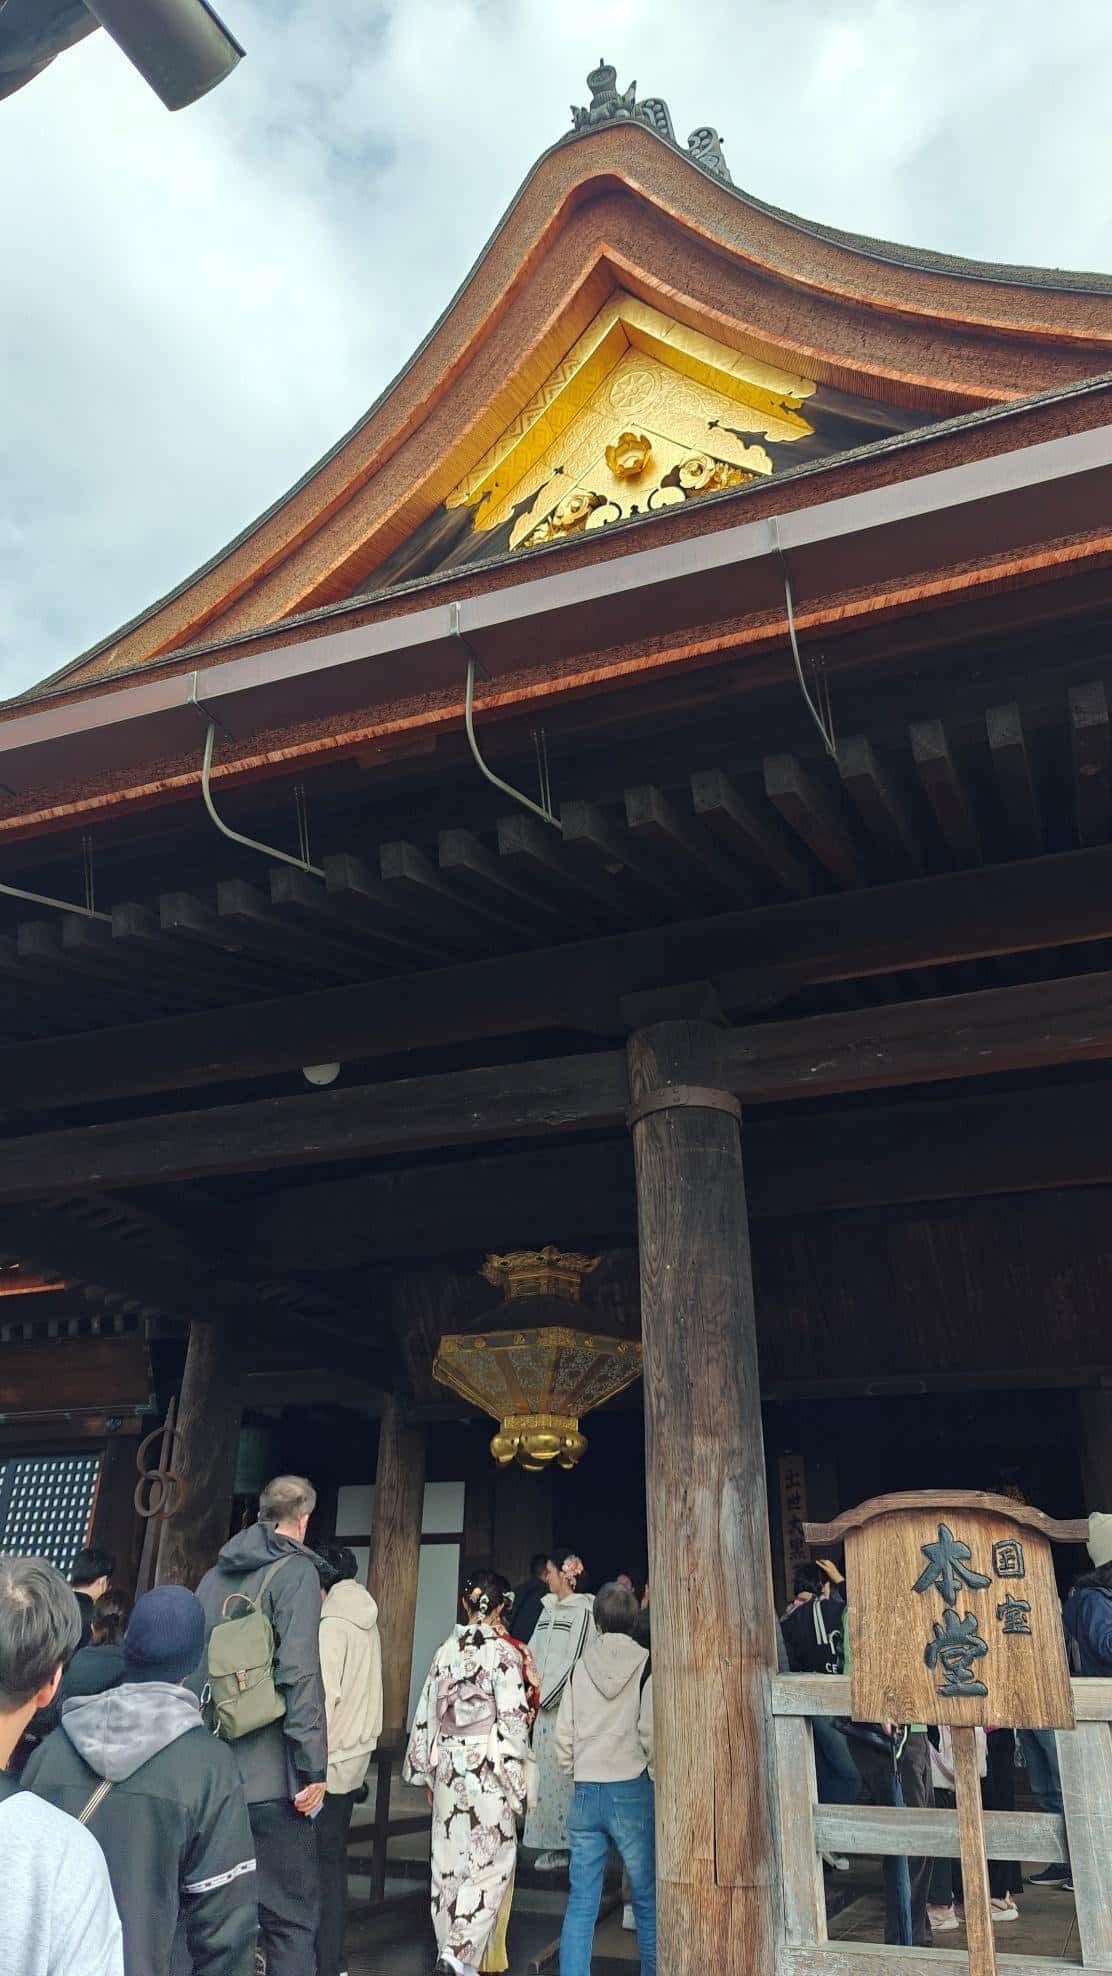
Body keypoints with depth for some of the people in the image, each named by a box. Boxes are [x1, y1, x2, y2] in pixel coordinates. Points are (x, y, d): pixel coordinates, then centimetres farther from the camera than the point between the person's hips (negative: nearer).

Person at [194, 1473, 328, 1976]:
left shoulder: (214, 1576, 12)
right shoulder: (295, 1570, -8)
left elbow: (192, 1665, 15)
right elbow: (299, 1672, -17)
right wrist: (312, 1768, -13)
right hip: (269, 1777, -6)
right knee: (291, 1918, 2)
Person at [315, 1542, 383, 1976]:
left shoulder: (332, 1626, -16)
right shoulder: (367, 1625, 8)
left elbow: (324, 1697, -19)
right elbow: (370, 1695, 11)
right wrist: (365, 1740, 15)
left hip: (330, 1762, -8)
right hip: (355, 1758, 8)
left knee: (325, 1863, 0)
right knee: (335, 1860, 15)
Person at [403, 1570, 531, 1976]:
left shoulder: (446, 1650, 3)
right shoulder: (504, 1652, -11)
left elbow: (427, 1713, 8)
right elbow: (512, 1720, -12)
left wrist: (425, 1772, 17)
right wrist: (516, 1783, -4)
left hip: (446, 1764, 5)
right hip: (486, 1767, -5)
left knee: (447, 1862, 14)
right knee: (491, 1862, 4)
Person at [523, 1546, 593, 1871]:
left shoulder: (583, 1610, -9)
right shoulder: (548, 1609, 13)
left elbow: (575, 1660, -13)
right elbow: (533, 1652, 15)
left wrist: (547, 1695, -10)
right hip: (546, 1704, 7)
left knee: (566, 1774, -5)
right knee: (546, 1772, 7)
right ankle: (554, 1847, 14)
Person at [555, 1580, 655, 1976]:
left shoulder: (579, 1669, 5)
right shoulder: (645, 1666, -5)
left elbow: (563, 1735, 7)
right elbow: (651, 1733, -10)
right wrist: (656, 1772, 4)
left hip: (586, 1791, 3)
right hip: (632, 1790, -3)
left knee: (581, 1901, 8)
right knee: (646, 1898, 11)